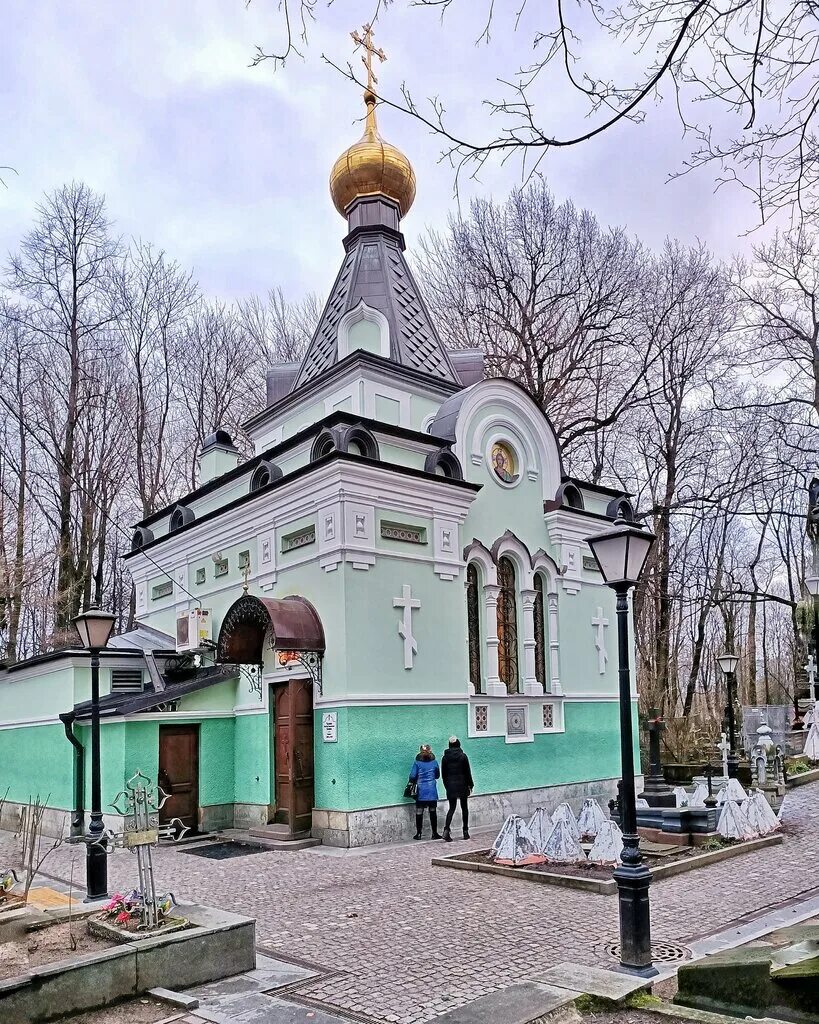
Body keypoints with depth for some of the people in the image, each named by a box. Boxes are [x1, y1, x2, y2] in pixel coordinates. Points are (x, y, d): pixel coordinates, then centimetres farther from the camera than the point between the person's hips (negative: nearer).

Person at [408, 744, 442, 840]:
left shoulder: (417, 762, -5)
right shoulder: (434, 762, -1)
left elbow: (412, 776, -7)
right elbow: (437, 775, 11)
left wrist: (414, 781, 11)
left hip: (421, 791, -1)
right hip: (432, 791, 1)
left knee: (419, 812, 5)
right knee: (433, 812, 7)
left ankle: (418, 833, 7)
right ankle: (435, 833, 11)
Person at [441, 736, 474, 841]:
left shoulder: (445, 757, 0)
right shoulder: (463, 756, -7)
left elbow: (443, 773, 4)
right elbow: (467, 772, -4)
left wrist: (447, 786, 13)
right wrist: (470, 785, 6)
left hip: (450, 786, 2)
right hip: (462, 785, -2)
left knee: (452, 808, 8)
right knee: (464, 808, 10)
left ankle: (446, 829, -12)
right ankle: (465, 832, 11)